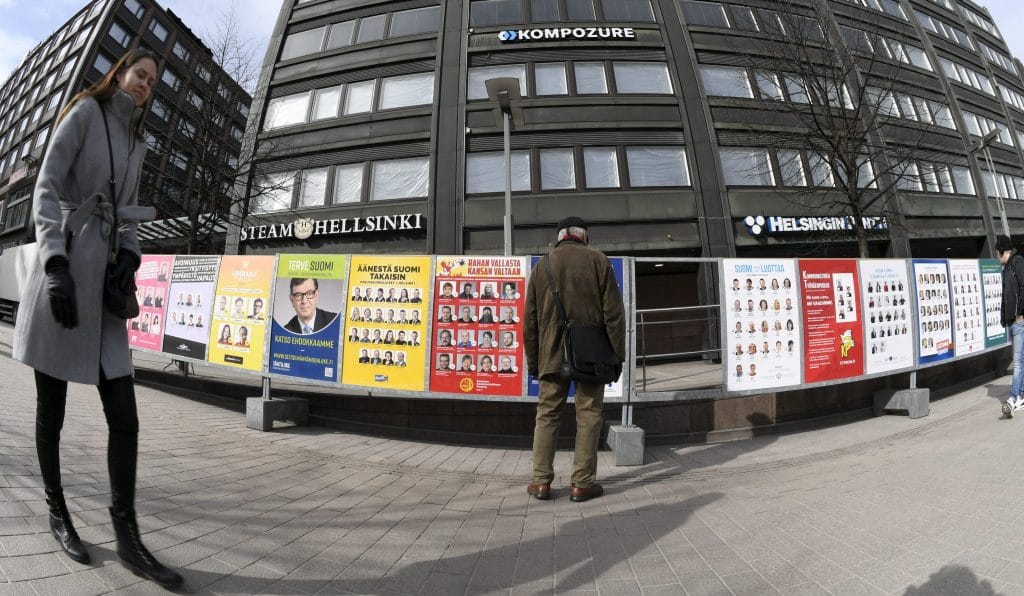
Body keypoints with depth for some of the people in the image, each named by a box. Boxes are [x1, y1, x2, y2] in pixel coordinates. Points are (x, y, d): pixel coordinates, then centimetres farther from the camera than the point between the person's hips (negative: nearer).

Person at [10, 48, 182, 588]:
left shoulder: (138, 143, 20)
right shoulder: (85, 111, 2)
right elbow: (46, 189, -8)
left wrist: (129, 256, 1)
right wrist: (55, 264, -19)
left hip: (102, 282, 5)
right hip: (61, 274, -5)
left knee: (125, 418, -3)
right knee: (51, 413, 7)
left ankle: (128, 539, 4)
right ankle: (57, 513, 28)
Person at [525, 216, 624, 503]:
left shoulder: (542, 265, 9)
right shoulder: (597, 260, 2)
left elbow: (530, 320, 9)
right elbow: (613, 312, -4)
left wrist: (533, 361, 14)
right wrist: (617, 354, 1)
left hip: (553, 354, 2)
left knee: (547, 414, 8)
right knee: (588, 415, 5)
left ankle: (541, 480, 9)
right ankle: (583, 483, 8)